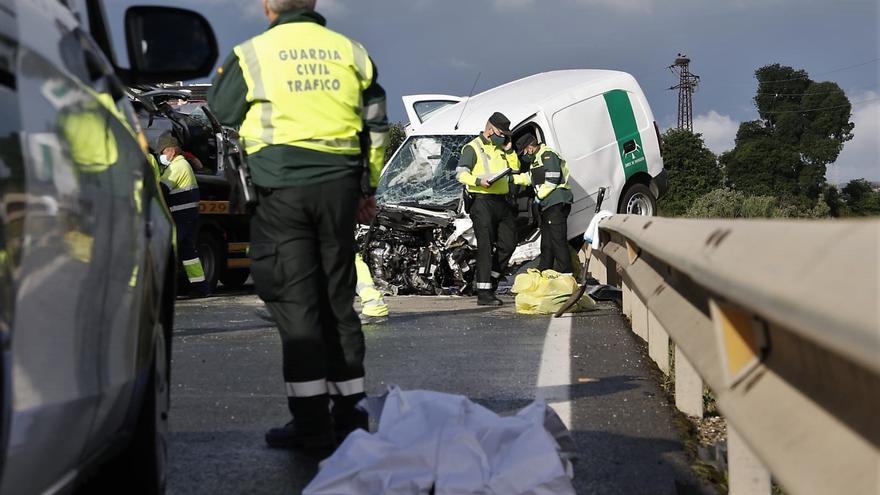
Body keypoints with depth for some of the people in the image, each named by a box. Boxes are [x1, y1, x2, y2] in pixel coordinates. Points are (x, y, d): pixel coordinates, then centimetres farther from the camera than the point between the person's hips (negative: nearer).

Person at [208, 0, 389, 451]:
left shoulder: (253, 54, -1)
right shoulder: (350, 52, 10)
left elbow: (221, 112, 11)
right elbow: (375, 126, 13)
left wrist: (225, 69, 30)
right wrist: (368, 188, 19)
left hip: (281, 188, -4)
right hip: (339, 185, 4)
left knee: (295, 299, -2)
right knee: (337, 298, 11)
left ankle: (311, 421, -4)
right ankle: (349, 413, 17)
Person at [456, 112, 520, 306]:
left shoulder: (500, 149, 22)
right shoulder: (473, 148, -2)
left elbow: (515, 169, 21)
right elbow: (461, 173, -10)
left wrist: (509, 150, 10)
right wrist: (478, 180, -25)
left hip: (501, 202, 8)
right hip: (483, 202, -8)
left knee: (508, 244, 8)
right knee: (485, 247, -9)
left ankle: (485, 281, 20)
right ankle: (483, 293, -8)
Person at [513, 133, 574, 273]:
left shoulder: (548, 155, -12)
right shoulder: (536, 159, 21)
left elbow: (552, 180, -20)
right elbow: (530, 177, 29)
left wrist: (538, 196, -13)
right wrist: (512, 178, 19)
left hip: (557, 204, -11)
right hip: (547, 204, 11)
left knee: (558, 238, -12)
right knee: (546, 238, 18)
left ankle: (565, 271, -12)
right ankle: (545, 268, 28)